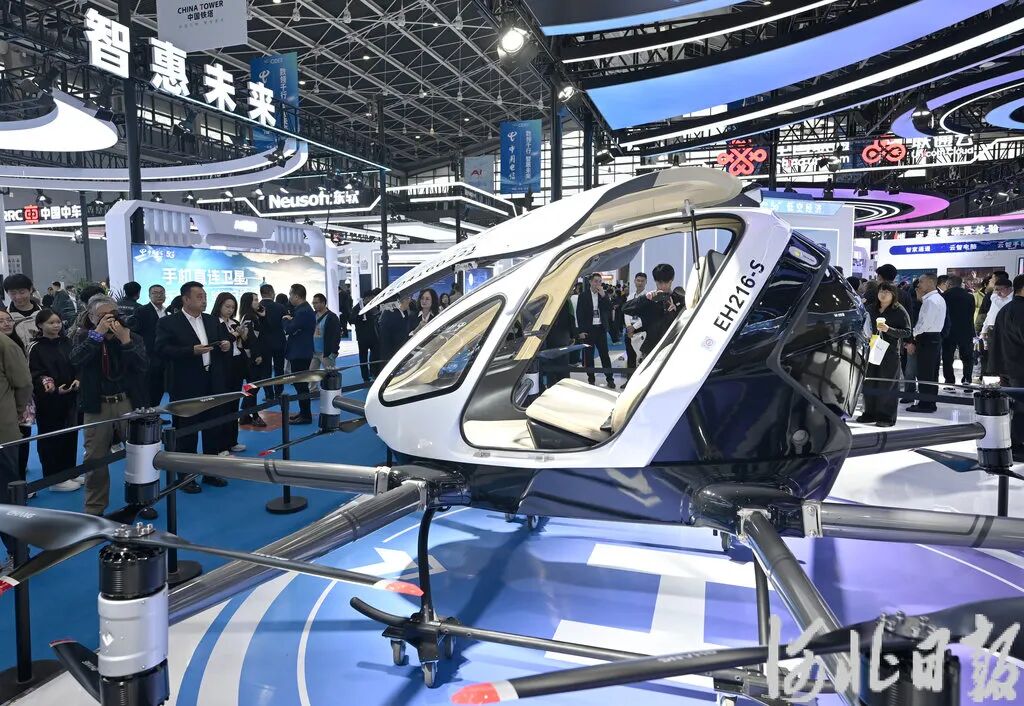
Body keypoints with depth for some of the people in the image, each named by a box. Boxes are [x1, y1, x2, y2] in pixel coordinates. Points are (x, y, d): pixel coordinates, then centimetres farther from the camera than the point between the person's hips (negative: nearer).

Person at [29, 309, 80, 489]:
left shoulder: (66, 343, 9)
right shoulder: (37, 349, -7)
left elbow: (77, 365, 13)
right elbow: (36, 376, -12)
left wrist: (78, 380, -6)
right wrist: (54, 389, -23)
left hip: (70, 398, 5)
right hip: (49, 401, -5)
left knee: (70, 435, 11)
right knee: (51, 439, 2)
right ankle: (54, 479, 11)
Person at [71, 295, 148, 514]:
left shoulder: (132, 336, 2)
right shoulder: (84, 337, 3)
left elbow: (142, 365, -12)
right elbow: (76, 359, -17)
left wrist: (125, 341, -21)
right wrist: (98, 333, -19)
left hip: (129, 403, 0)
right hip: (97, 406, 0)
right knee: (95, 459, 4)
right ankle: (94, 509, 17)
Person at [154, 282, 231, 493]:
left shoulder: (212, 321, 12)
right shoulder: (168, 323, -6)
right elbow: (163, 350, -16)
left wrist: (226, 346, -6)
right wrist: (192, 350, -25)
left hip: (212, 384, 6)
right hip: (186, 387, -5)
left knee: (213, 429, 12)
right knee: (186, 433, 4)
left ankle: (210, 472, 25)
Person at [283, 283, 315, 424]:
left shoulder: (303, 312, -21)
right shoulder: (303, 308, 12)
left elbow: (289, 329, -21)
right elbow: (295, 325, 13)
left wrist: (285, 319, -3)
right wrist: (289, 320, -6)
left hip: (300, 353, -10)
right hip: (300, 352, 10)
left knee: (301, 384, -4)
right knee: (300, 383, 16)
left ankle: (306, 416, 2)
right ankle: (303, 412, 25)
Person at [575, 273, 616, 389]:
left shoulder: (603, 296, 7)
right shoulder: (583, 296, 0)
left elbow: (609, 309, -4)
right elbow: (579, 314, -2)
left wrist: (603, 296, -13)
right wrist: (581, 331, -8)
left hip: (601, 328, 2)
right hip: (588, 329, -2)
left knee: (605, 354, 3)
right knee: (589, 356, 3)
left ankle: (610, 379, 8)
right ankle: (591, 379, 12)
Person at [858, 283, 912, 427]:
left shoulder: (900, 311, -3)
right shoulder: (871, 308, 10)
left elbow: (907, 332, -8)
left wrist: (888, 329, -20)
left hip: (890, 352, -5)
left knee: (887, 384, -2)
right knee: (869, 383, 6)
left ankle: (887, 416, 6)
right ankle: (870, 413, 17)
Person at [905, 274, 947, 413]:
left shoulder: (930, 301, -17)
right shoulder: (939, 298, 16)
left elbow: (925, 323, -20)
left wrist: (913, 335, -9)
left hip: (927, 339, -10)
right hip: (936, 337, 10)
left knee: (924, 373, -5)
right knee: (932, 373, 14)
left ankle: (925, 403, -1)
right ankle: (930, 402, 20)